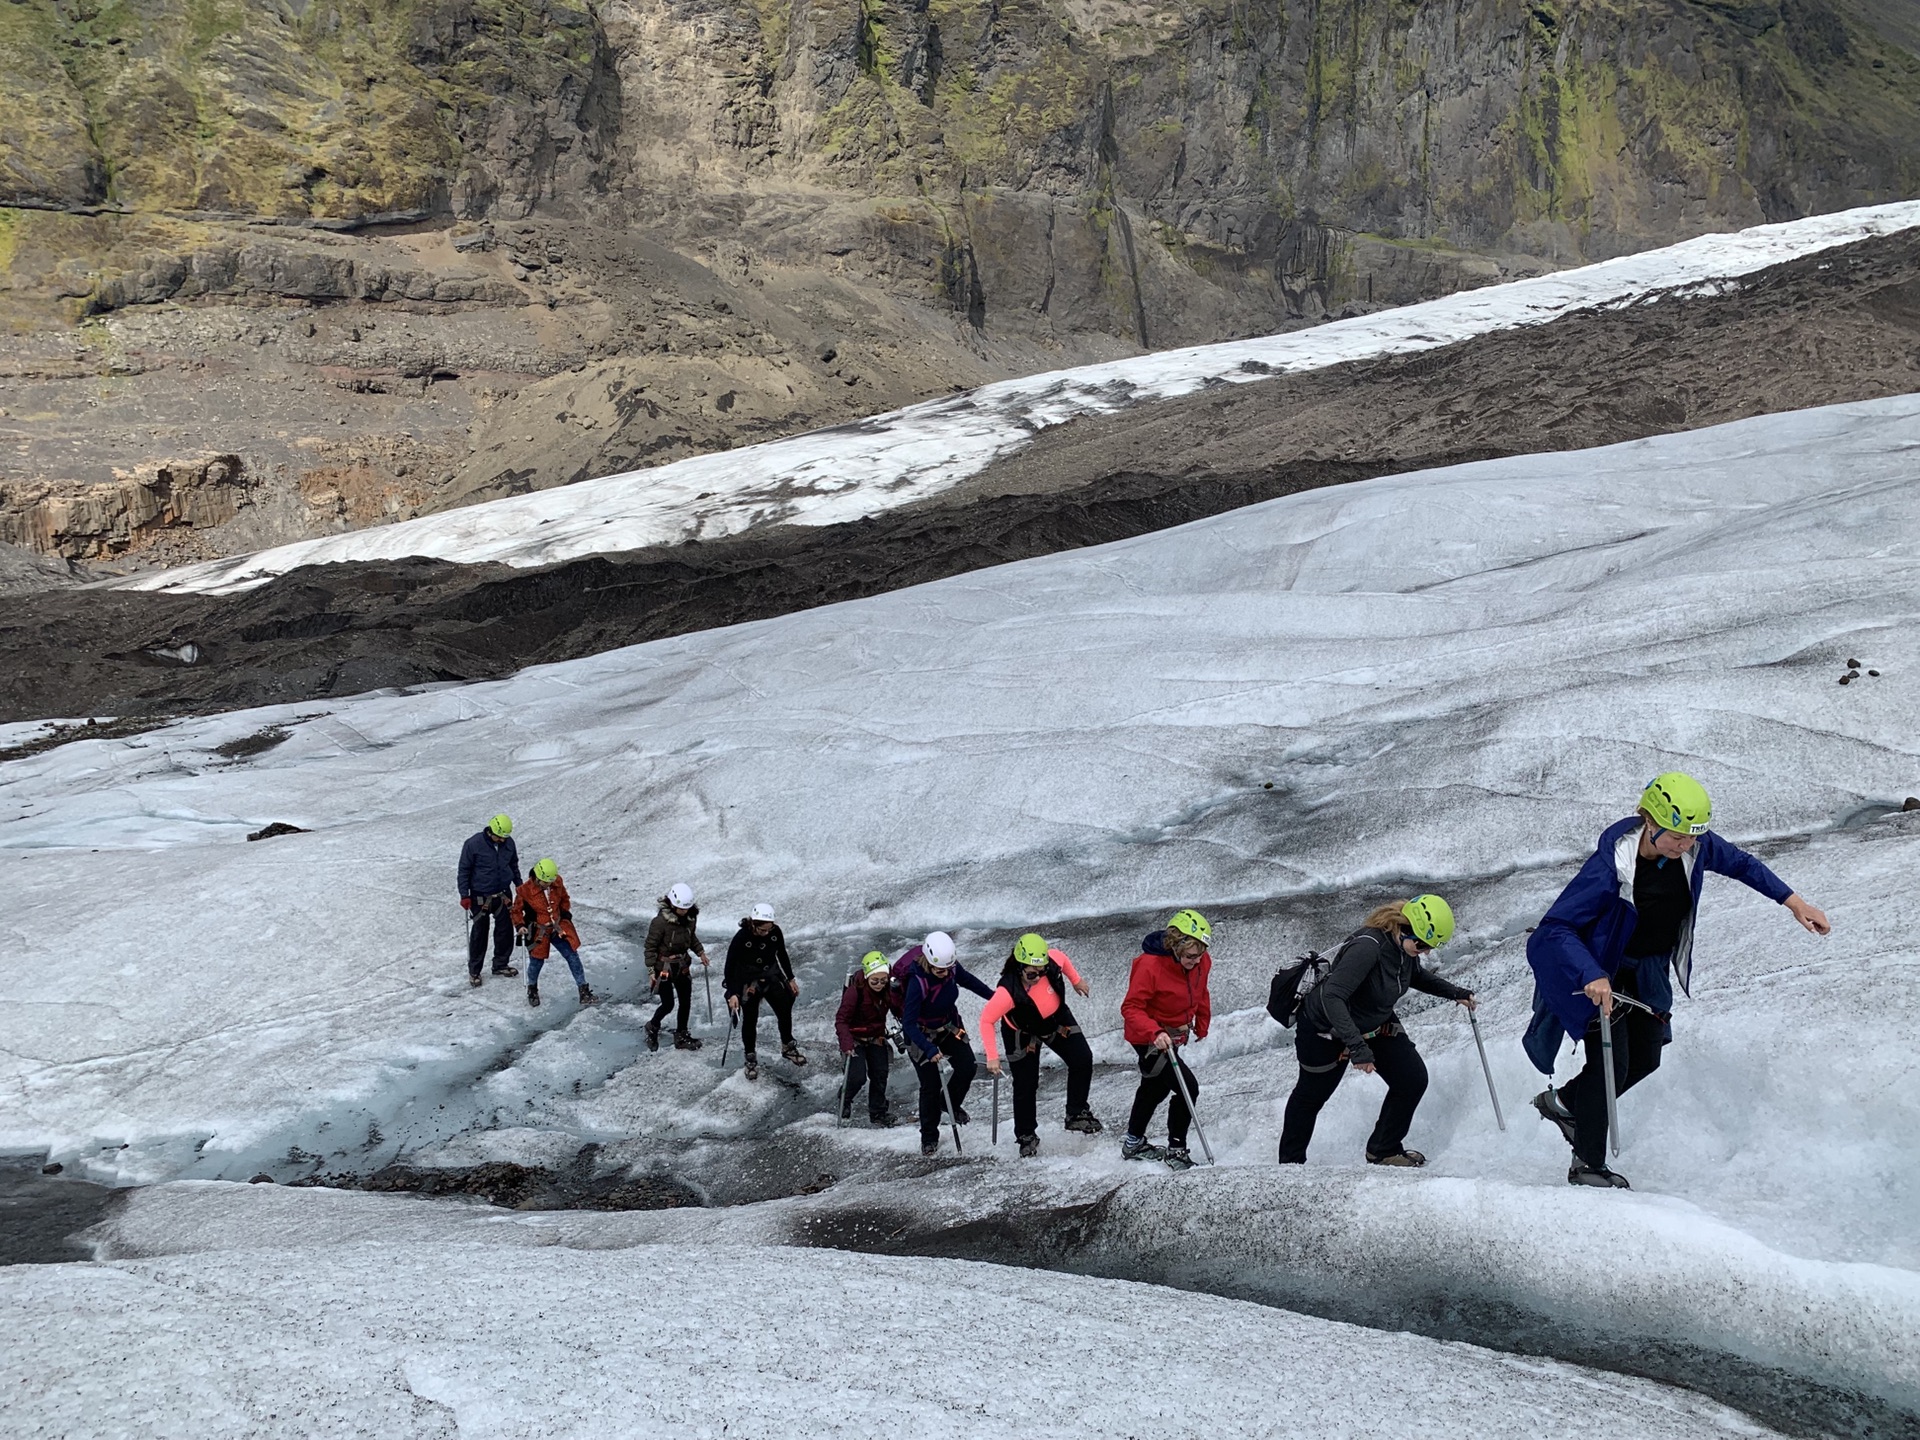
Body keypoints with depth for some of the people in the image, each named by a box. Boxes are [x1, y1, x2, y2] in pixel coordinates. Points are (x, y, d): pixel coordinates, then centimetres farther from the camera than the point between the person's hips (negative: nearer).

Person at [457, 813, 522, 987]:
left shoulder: (508, 842, -3)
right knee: (479, 933, 3)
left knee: (505, 930, 10)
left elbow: (514, 864, 15)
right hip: (480, 896, -4)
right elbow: (464, 870, -10)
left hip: (503, 894, 4)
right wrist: (464, 895, -11)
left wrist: (518, 884, 18)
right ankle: (474, 971, 14)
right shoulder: (473, 844, -17)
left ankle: (500, 964, 27)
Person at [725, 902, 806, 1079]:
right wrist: (732, 993, -24)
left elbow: (782, 955, 4)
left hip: (771, 978, 4)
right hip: (748, 983, -4)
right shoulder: (742, 938, -26)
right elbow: (730, 965, -20)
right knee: (750, 1020, 5)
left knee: (785, 1012, 10)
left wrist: (791, 979, 10)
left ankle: (787, 1046, 35)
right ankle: (751, 1058, 22)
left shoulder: (775, 932, -15)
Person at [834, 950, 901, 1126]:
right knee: (858, 1076, -12)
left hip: (876, 1037, 4)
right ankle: (845, 1099, 20)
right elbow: (841, 1019, -26)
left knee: (880, 1075, 6)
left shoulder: (890, 988, -14)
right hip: (855, 1037, -4)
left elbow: (898, 1010, -1)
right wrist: (846, 1041, -40)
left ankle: (878, 1112, 26)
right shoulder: (855, 991, -27)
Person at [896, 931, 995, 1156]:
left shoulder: (951, 968, -18)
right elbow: (908, 1024, -33)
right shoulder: (917, 983, -35)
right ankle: (929, 1138, 15)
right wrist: (929, 1049, -43)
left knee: (967, 1067, -8)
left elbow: (967, 979, 7)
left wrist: (993, 996, 14)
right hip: (922, 1034, -5)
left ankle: (950, 1104, 22)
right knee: (930, 1085, -3)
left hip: (949, 1025, 5)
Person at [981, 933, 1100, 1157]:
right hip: (1023, 1033, -4)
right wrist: (992, 1057, -34)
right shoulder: (1008, 991, -41)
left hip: (1057, 1020, 4)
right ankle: (1026, 1136, 21)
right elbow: (986, 1020, -32)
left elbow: (1063, 959, -5)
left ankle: (1077, 1113, 13)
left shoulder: (1053, 961, -31)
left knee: (1082, 1059, -4)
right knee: (1025, 1085, 1)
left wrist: (1076, 981, 10)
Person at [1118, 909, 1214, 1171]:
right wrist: (1154, 1033, -44)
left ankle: (1133, 1144, 45)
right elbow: (1131, 1008, -30)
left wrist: (1202, 1027, 15)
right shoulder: (1150, 966, -32)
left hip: (1173, 1035, 8)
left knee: (1155, 1087, 25)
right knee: (1187, 1088, -16)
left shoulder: (1201, 962, -11)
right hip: (1148, 1038, -8)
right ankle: (1176, 1150, -3)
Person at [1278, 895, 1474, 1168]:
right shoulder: (1367, 947, -39)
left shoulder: (1403, 947, -13)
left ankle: (1384, 1150, 15)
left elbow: (1415, 975, 13)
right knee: (1312, 1094, 13)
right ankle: (1290, 1162, 36)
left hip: (1377, 1025, 7)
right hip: (1328, 1028, -7)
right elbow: (1332, 997, -44)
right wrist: (1356, 1046, -49)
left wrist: (1454, 993, 2)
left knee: (1413, 1079, -5)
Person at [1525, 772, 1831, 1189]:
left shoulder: (1694, 846, -18)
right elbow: (1555, 927, -34)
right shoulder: (1610, 865, -35)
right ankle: (1587, 1166, 9)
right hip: (1602, 972, -7)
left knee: (1645, 1059, 12)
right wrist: (1592, 977, -47)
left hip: (1649, 971, 7)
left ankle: (1564, 1102, 35)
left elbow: (1739, 863, 4)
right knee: (1611, 1063, -8)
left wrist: (1791, 900, -2)